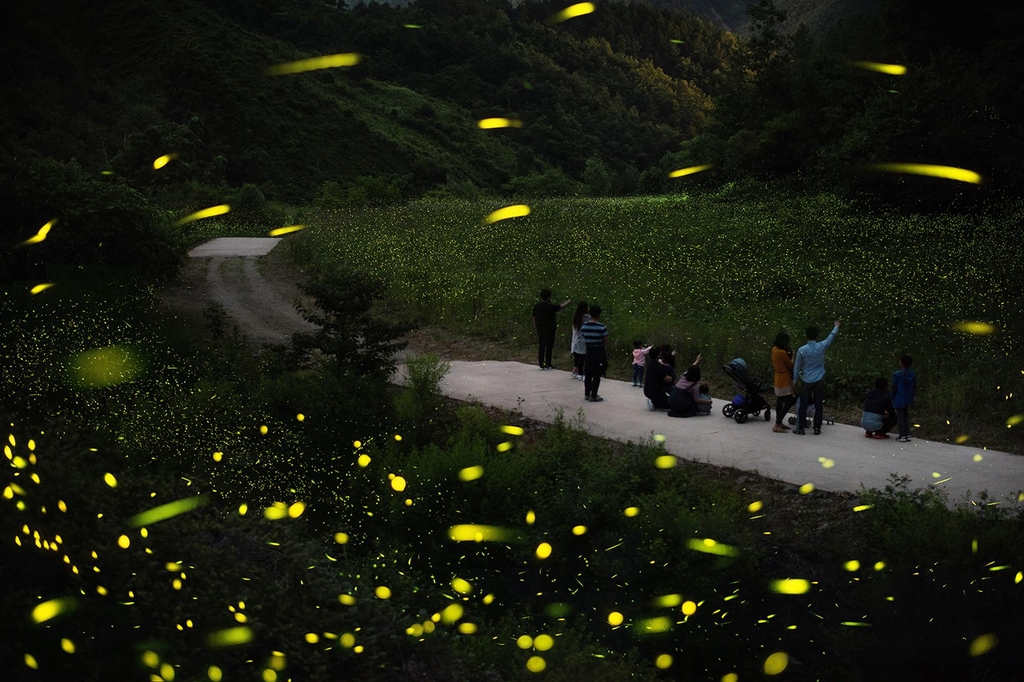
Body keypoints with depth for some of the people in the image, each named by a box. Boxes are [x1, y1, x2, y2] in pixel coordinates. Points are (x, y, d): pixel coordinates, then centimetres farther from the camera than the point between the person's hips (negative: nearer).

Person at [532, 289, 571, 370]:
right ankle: (548, 364, 5)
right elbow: (561, 306, -5)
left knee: (541, 346, 9)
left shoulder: (536, 306, 0)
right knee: (549, 347, 3)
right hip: (549, 329, -5)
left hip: (540, 329, 5)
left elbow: (534, 317, 8)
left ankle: (541, 364, 10)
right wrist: (568, 302, 14)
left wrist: (535, 326, 20)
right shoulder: (550, 306, -16)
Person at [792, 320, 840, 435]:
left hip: (806, 381, -1)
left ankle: (800, 429, 5)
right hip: (819, 381, 1)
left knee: (803, 405, 4)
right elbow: (831, 337, 13)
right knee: (818, 405, 6)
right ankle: (817, 428, 7)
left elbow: (797, 367, -4)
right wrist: (836, 327, 31)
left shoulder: (802, 350, -11)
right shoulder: (821, 347, -7)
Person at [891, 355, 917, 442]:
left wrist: (892, 398, 0)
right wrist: (911, 397, 18)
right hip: (908, 399, 6)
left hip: (899, 399, -6)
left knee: (900, 416, 0)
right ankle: (908, 434, 15)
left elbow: (894, 387, -12)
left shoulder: (898, 374, -17)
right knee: (906, 416, 15)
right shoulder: (913, 374, 1)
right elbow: (915, 387, 8)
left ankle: (902, 436, -2)